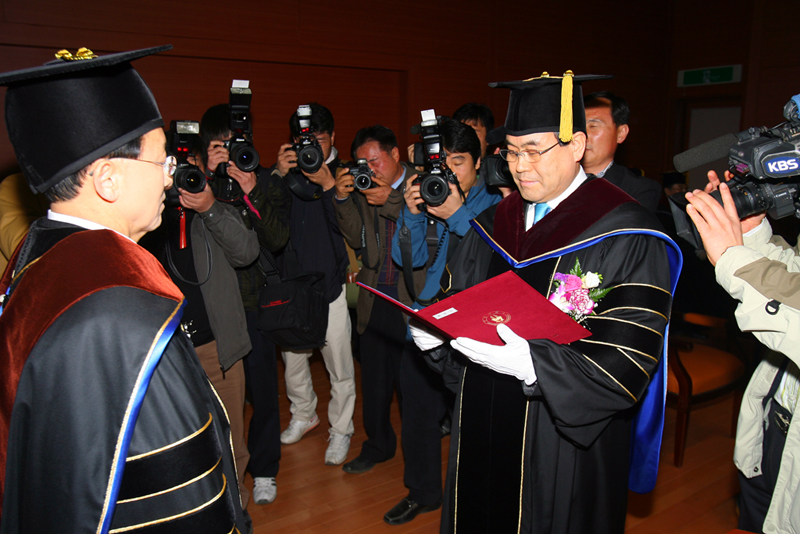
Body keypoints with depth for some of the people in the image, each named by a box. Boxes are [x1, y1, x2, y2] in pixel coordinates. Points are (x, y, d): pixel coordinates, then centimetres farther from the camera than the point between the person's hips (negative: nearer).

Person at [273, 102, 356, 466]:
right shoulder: (288, 172, 5)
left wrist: (327, 184, -26)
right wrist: (277, 176, -17)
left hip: (330, 286, -3)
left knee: (339, 366, 4)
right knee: (292, 358, 18)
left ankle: (340, 429, 24)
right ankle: (304, 415, 41)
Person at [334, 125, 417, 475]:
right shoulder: (363, 189, 10)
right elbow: (357, 240, 5)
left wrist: (391, 202, -17)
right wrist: (343, 200, -7)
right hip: (375, 298, 4)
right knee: (375, 377, 13)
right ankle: (378, 443, 34)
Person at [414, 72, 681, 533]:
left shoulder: (627, 238, -15)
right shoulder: (494, 224, 6)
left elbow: (627, 358, -21)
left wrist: (531, 363, -33)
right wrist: (434, 330, -11)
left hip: (564, 446, -5)